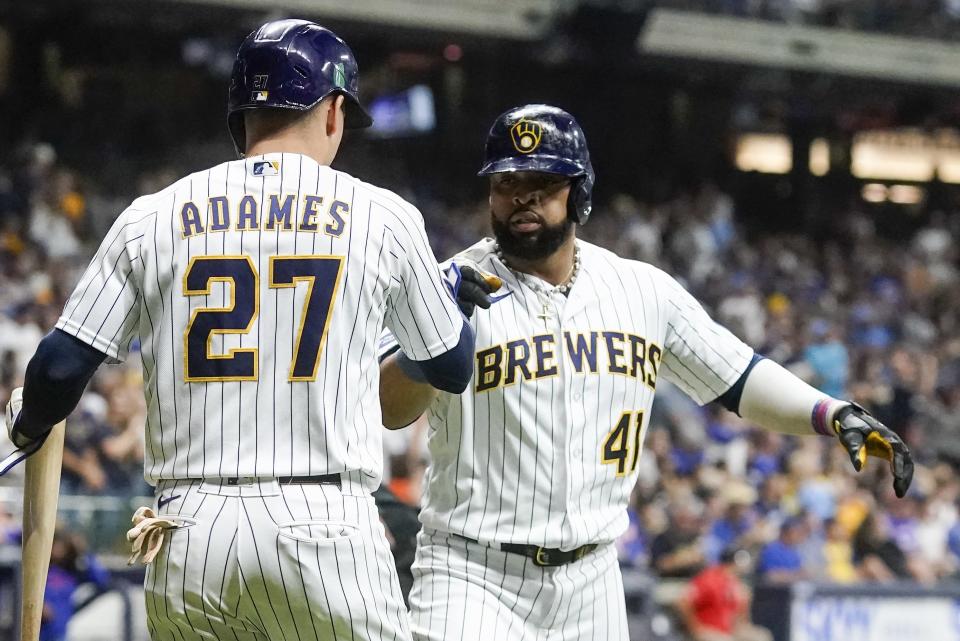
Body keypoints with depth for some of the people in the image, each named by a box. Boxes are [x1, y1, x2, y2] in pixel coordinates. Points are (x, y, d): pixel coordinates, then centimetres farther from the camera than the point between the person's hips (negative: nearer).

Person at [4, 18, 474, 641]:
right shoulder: (382, 216, 3)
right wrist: (450, 289, 37)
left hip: (187, 538, 3)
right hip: (324, 529, -2)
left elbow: (61, 365, 6)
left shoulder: (153, 217, 7)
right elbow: (454, 368, 15)